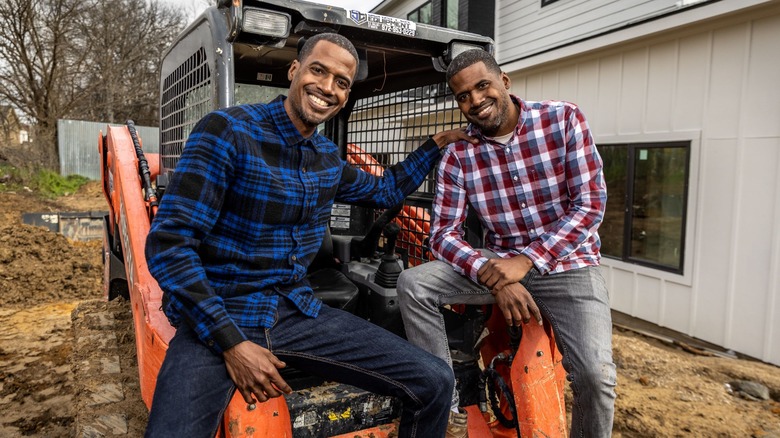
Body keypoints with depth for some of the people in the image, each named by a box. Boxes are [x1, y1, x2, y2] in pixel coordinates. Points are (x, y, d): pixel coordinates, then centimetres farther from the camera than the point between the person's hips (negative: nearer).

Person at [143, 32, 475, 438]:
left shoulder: (327, 158, 8)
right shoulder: (228, 131, -11)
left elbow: (385, 191, 28)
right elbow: (169, 244, -15)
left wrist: (437, 143, 19)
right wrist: (231, 344, -20)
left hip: (297, 312, 5)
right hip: (216, 316, -4)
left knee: (434, 383, -5)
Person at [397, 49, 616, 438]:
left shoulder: (563, 119, -8)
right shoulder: (458, 154, -5)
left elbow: (590, 205, -13)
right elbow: (443, 234, -9)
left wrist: (527, 260, -23)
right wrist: (495, 278, -26)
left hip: (567, 263, -2)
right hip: (499, 261, 2)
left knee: (595, 374, -23)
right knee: (412, 284, -19)